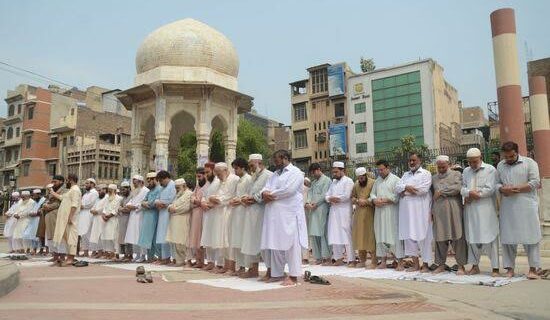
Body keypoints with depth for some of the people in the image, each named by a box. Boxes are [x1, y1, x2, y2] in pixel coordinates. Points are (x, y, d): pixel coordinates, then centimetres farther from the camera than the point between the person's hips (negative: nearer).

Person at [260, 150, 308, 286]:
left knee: (290, 244, -6)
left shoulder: (295, 172, -2)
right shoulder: (275, 174, 23)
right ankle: (277, 273, 16)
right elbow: (266, 188, 14)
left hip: (289, 214, -7)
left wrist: (271, 195, -7)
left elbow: (288, 190, -15)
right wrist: (264, 193, -10)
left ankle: (293, 276, -1)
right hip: (274, 214, 7)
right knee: (275, 244, 7)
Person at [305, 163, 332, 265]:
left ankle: (327, 256, -1)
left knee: (322, 233, -8)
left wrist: (315, 204, -10)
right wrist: (308, 202, -4)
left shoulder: (326, 180, 0)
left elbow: (324, 195, -8)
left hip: (321, 209, -7)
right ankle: (318, 257, 8)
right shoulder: (313, 182, 24)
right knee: (313, 234, 4)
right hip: (312, 210, 7)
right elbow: (310, 192, 14)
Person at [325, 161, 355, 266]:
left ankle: (351, 259, -1)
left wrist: (333, 198, -4)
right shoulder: (333, 182, 20)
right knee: (335, 235, 5)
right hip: (334, 211, 7)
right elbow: (327, 195, 14)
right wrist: (330, 198, -7)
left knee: (346, 235, -6)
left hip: (344, 212, -7)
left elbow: (346, 196, -13)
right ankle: (338, 258, 12)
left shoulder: (348, 181, -1)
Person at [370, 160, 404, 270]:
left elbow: (397, 196, -11)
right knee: (380, 236, 7)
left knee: (394, 236, -7)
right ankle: (383, 262, 14)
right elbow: (372, 194, 15)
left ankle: (400, 263, -2)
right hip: (379, 213, 6)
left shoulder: (395, 180, -2)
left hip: (392, 213, -6)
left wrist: (384, 200, -15)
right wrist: (375, 200, -6)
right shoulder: (377, 181, 17)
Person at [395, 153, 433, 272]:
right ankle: (415, 263, 13)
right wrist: (406, 187, -12)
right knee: (409, 236, 5)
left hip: (420, 210, -5)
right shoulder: (406, 175, 21)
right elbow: (397, 187, 9)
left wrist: (405, 191, -5)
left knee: (422, 236, -3)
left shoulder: (426, 174, 4)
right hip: (407, 210, 5)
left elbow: (423, 190, -12)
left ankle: (425, 264, 5)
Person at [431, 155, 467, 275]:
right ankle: (441, 264, 13)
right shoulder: (434, 178, 19)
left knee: (457, 237, -3)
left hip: (453, 210, -3)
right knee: (440, 238, 3)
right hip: (439, 211, 3)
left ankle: (461, 265, 3)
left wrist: (441, 191, -6)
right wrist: (432, 211, 11)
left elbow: (458, 188, -10)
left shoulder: (456, 174, 8)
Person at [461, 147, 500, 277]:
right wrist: (470, 192, -12)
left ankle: (495, 267, 2)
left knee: (490, 238, -4)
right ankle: (475, 266, 18)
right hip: (470, 209, 5)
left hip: (486, 209, -4)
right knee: (472, 237, 7)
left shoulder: (490, 169, 1)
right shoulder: (466, 171, 16)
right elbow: (462, 188, 8)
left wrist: (474, 195, -7)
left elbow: (490, 189, -9)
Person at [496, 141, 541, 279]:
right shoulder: (500, 166, 15)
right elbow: (497, 183, 12)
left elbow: (535, 182, -7)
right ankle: (510, 268, 10)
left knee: (531, 237, -2)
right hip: (507, 207, 3)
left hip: (527, 207, -3)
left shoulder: (529, 163, 2)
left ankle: (533, 269, 4)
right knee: (507, 237, 3)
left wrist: (516, 189, -14)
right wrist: (502, 189, -10)